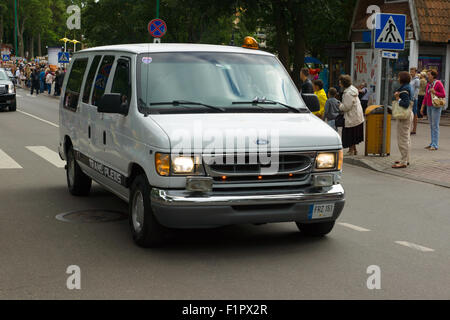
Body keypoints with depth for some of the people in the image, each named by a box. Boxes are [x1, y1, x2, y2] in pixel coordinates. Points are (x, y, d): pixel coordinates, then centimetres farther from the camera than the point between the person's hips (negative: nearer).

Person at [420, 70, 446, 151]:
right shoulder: (428, 84, 13)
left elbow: (443, 95, -10)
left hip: (436, 106, -7)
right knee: (431, 126, 10)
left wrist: (435, 92, -22)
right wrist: (422, 107, 15)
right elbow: (426, 97, 18)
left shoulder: (438, 83, -9)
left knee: (435, 125, -7)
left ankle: (435, 145, -6)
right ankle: (432, 143, 15)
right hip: (429, 106, 7)